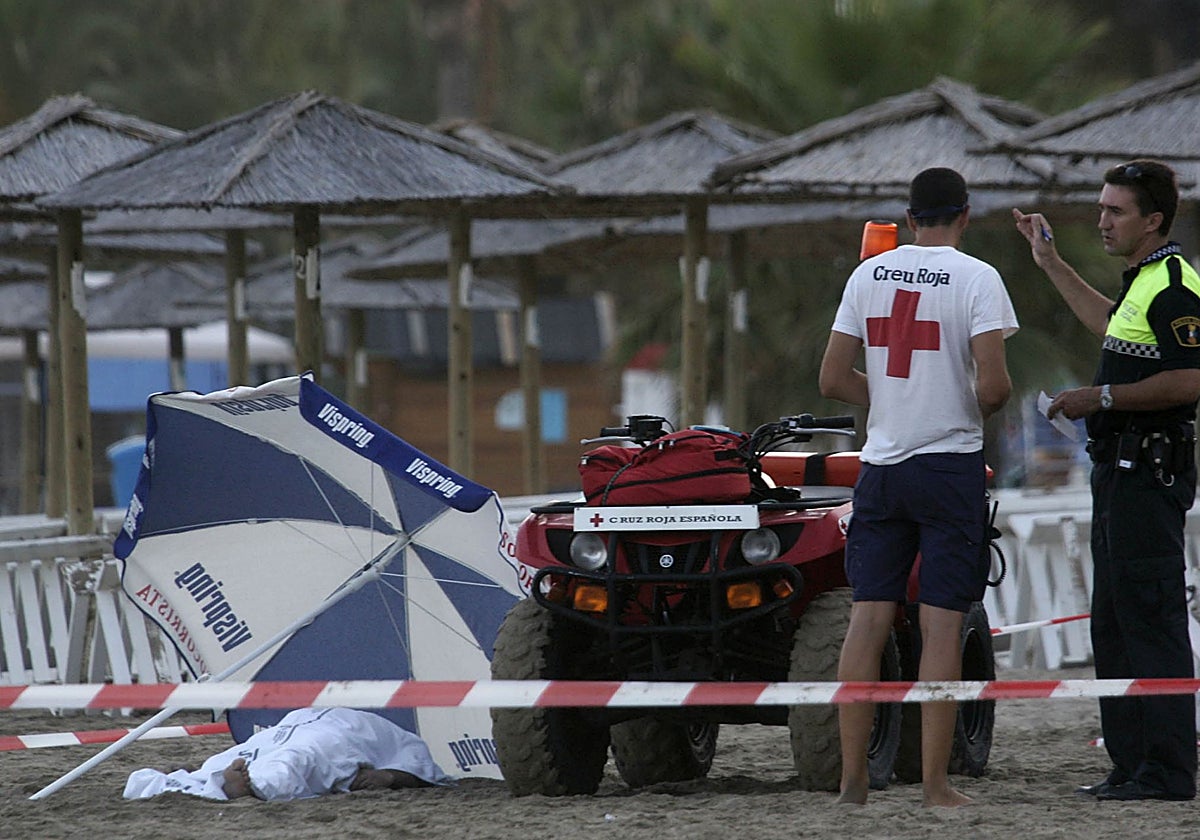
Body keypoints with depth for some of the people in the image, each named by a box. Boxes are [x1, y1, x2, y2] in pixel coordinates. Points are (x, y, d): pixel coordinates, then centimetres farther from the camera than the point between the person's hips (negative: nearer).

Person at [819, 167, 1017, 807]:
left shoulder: (868, 274, 6)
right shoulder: (976, 278, -8)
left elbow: (832, 381, 7)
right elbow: (993, 386, -16)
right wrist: (986, 403, 6)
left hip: (880, 466, 4)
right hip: (952, 463, -4)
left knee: (867, 620, 4)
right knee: (941, 626, -2)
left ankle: (852, 778, 5)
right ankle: (934, 785, -2)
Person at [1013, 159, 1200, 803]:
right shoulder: (1142, 282, 17)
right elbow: (1112, 325, 40)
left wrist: (1102, 398, -20)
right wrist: (1051, 263, 42)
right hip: (1120, 468, 11)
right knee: (1113, 624, 13)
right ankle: (1132, 763, 17)